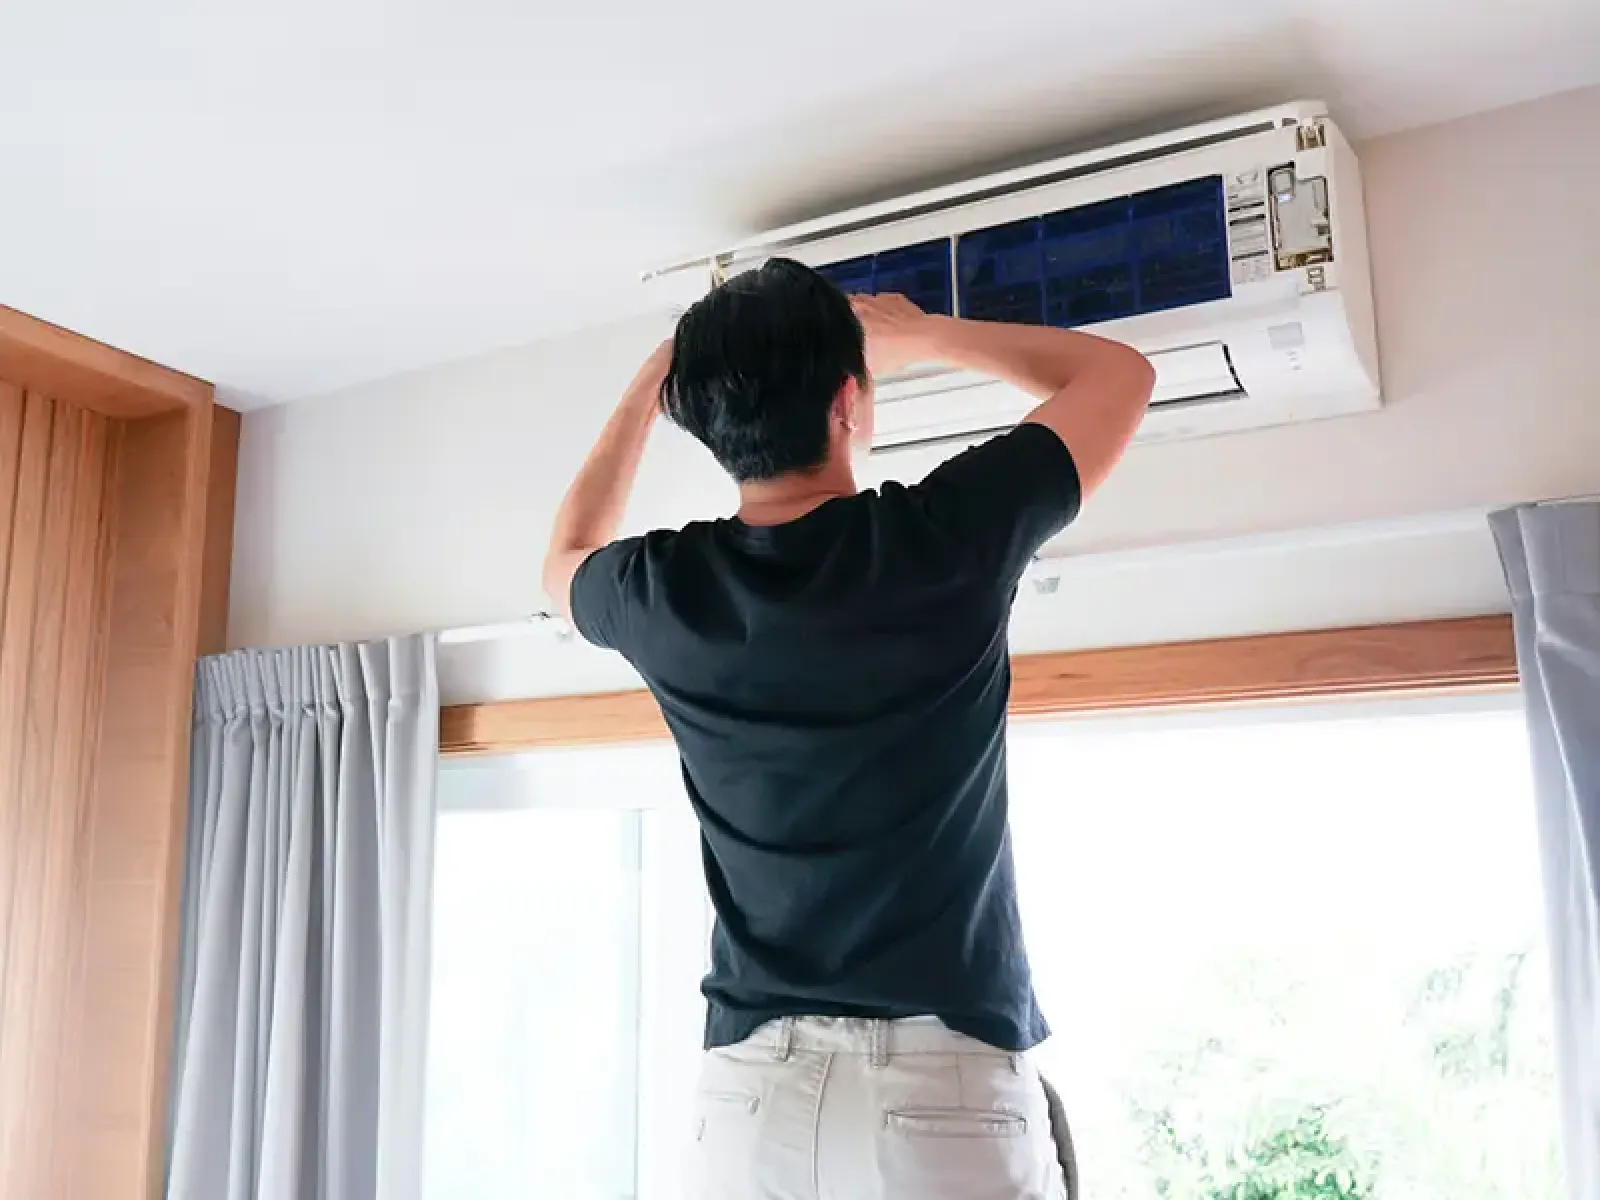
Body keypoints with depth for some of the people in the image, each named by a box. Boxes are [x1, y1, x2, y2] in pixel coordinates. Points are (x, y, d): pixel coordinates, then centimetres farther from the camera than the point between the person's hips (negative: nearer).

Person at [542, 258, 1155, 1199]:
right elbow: (1121, 376, 9)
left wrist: (651, 385, 25)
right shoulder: (946, 537, -10)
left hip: (751, 1087, 3)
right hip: (948, 1082, -2)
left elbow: (569, 559, 25)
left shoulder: (666, 591, -3)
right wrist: (925, 335, 18)